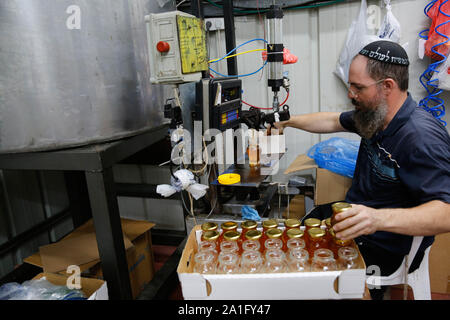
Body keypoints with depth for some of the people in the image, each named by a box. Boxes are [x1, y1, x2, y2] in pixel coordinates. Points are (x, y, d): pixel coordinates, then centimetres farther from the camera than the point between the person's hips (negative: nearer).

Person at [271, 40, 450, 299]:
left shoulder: (421, 137, -29)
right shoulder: (374, 116, 1)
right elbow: (333, 121, 18)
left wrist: (380, 218, -50)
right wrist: (288, 122, 21)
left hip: (386, 247, -8)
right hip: (356, 217, 9)